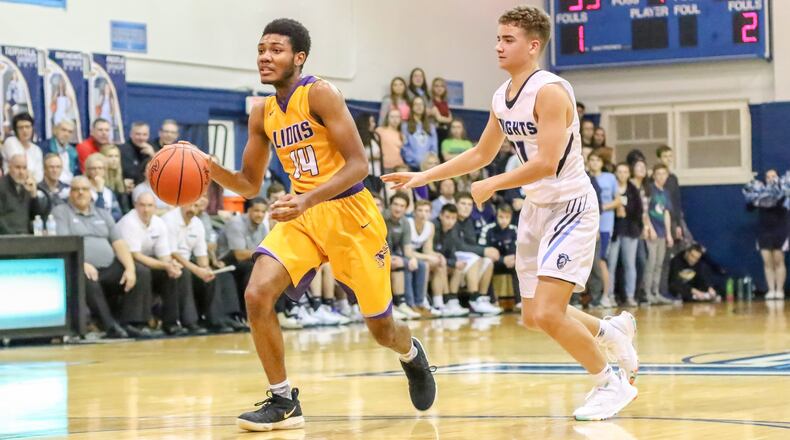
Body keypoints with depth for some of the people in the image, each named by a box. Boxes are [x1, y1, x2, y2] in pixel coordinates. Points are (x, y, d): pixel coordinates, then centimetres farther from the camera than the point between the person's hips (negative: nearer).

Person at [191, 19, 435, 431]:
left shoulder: (319, 94, -15)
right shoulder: (262, 114, 5)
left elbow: (358, 164, -19)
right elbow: (250, 184, 13)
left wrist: (307, 199, -32)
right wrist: (212, 170, -8)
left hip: (349, 213, -5)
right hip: (302, 215, 5)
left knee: (381, 327, 7)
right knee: (257, 294, -19)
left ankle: (412, 354, 46)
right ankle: (283, 401, -7)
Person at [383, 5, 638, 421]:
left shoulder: (550, 91, -21)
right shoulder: (501, 98, 6)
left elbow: (546, 164, -28)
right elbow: (481, 153, 18)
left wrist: (492, 185, -18)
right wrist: (424, 176, 13)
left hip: (570, 206, -9)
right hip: (536, 207, 9)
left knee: (547, 313, -17)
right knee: (533, 316, 13)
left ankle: (612, 383, 3)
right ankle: (612, 330, 36)